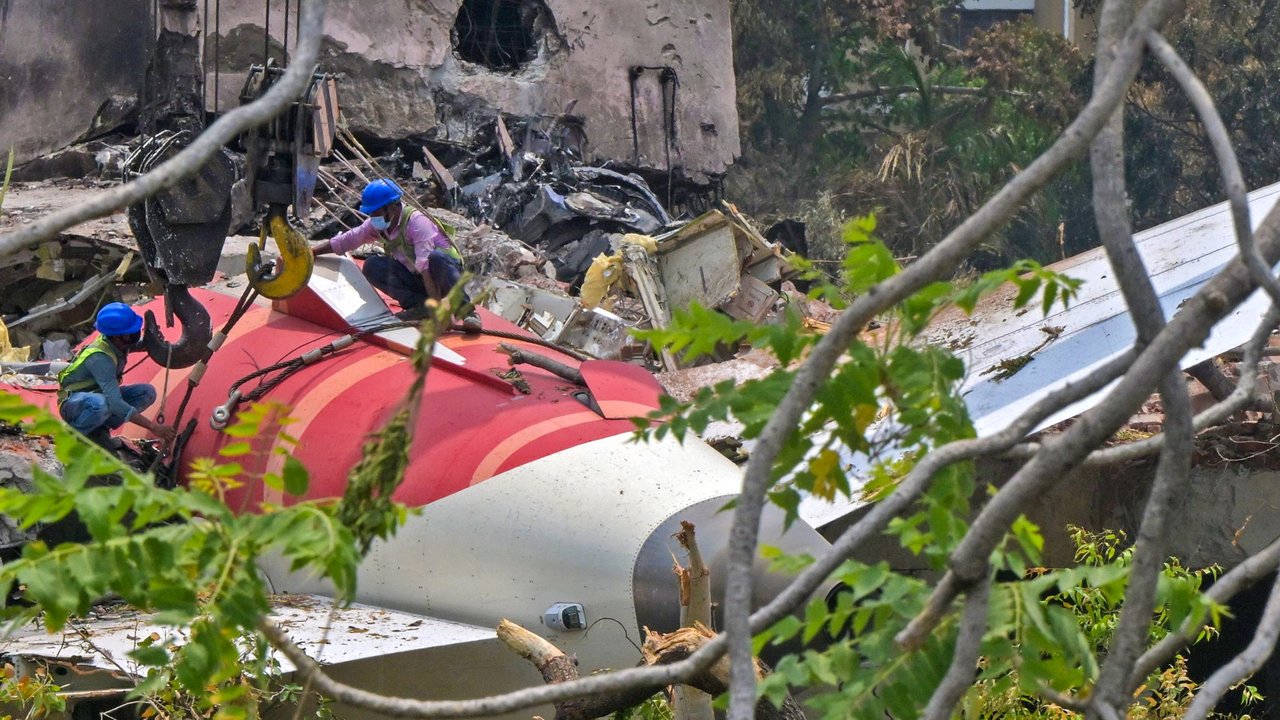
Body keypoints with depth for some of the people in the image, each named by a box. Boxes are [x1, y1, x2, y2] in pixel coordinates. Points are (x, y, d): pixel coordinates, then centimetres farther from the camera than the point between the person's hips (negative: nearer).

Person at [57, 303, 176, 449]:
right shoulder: (100, 358, -33)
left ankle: (99, 430, -4)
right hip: (73, 403, -8)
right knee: (101, 404, -41)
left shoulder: (117, 343, -10)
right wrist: (153, 427, -43)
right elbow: (116, 404, -41)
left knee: (147, 392, -8)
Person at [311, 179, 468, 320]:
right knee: (372, 266, -10)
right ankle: (419, 305, -16)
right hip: (416, 278, 7)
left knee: (437, 257, -40)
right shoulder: (376, 225, -1)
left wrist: (436, 305, -40)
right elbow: (343, 241, 7)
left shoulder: (415, 221, -24)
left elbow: (426, 265, -33)